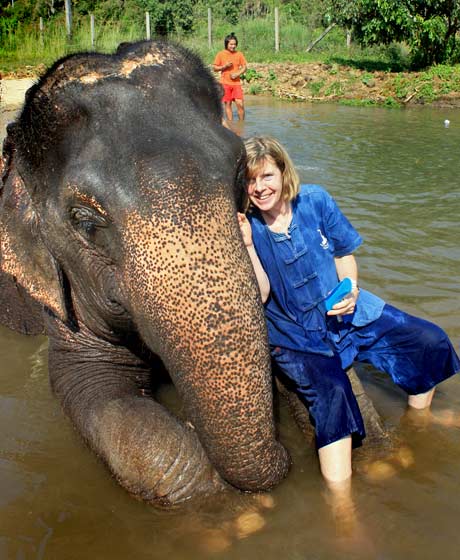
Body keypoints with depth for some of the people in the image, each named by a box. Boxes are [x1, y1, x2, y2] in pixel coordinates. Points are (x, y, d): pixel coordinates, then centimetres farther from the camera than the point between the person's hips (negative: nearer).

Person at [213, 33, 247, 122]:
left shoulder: (239, 54, 3)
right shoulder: (220, 54, 0)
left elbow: (244, 67, 7)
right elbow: (215, 68, 2)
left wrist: (237, 74, -11)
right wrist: (225, 66, -14)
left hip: (236, 83, 1)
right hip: (225, 83, 0)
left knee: (240, 104, -7)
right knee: (227, 104, 2)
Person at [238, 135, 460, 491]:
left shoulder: (315, 201, -5)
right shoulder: (246, 227, -11)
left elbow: (344, 253, 7)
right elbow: (260, 295, -18)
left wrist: (350, 289, -12)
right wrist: (247, 244, -28)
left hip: (345, 312, 4)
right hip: (296, 338, -4)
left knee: (431, 341, -2)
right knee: (330, 392, -31)